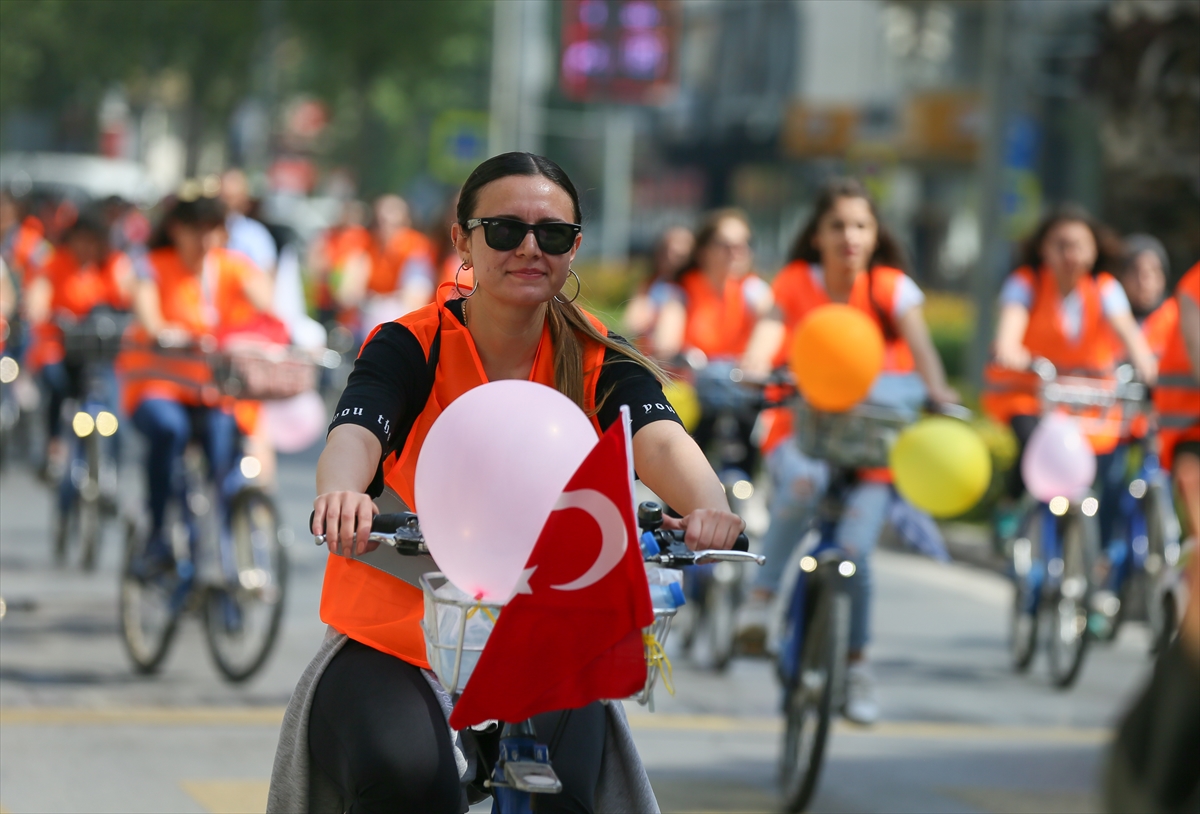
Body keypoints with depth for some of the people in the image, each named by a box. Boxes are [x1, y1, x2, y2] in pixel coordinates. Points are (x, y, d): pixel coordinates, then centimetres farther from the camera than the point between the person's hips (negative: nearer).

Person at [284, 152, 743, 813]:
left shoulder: (598, 364, 0)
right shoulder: (408, 348, -6)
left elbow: (659, 439, -19)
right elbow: (354, 434, -24)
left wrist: (707, 508, -43)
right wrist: (339, 493, -49)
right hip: (394, 649, -2)